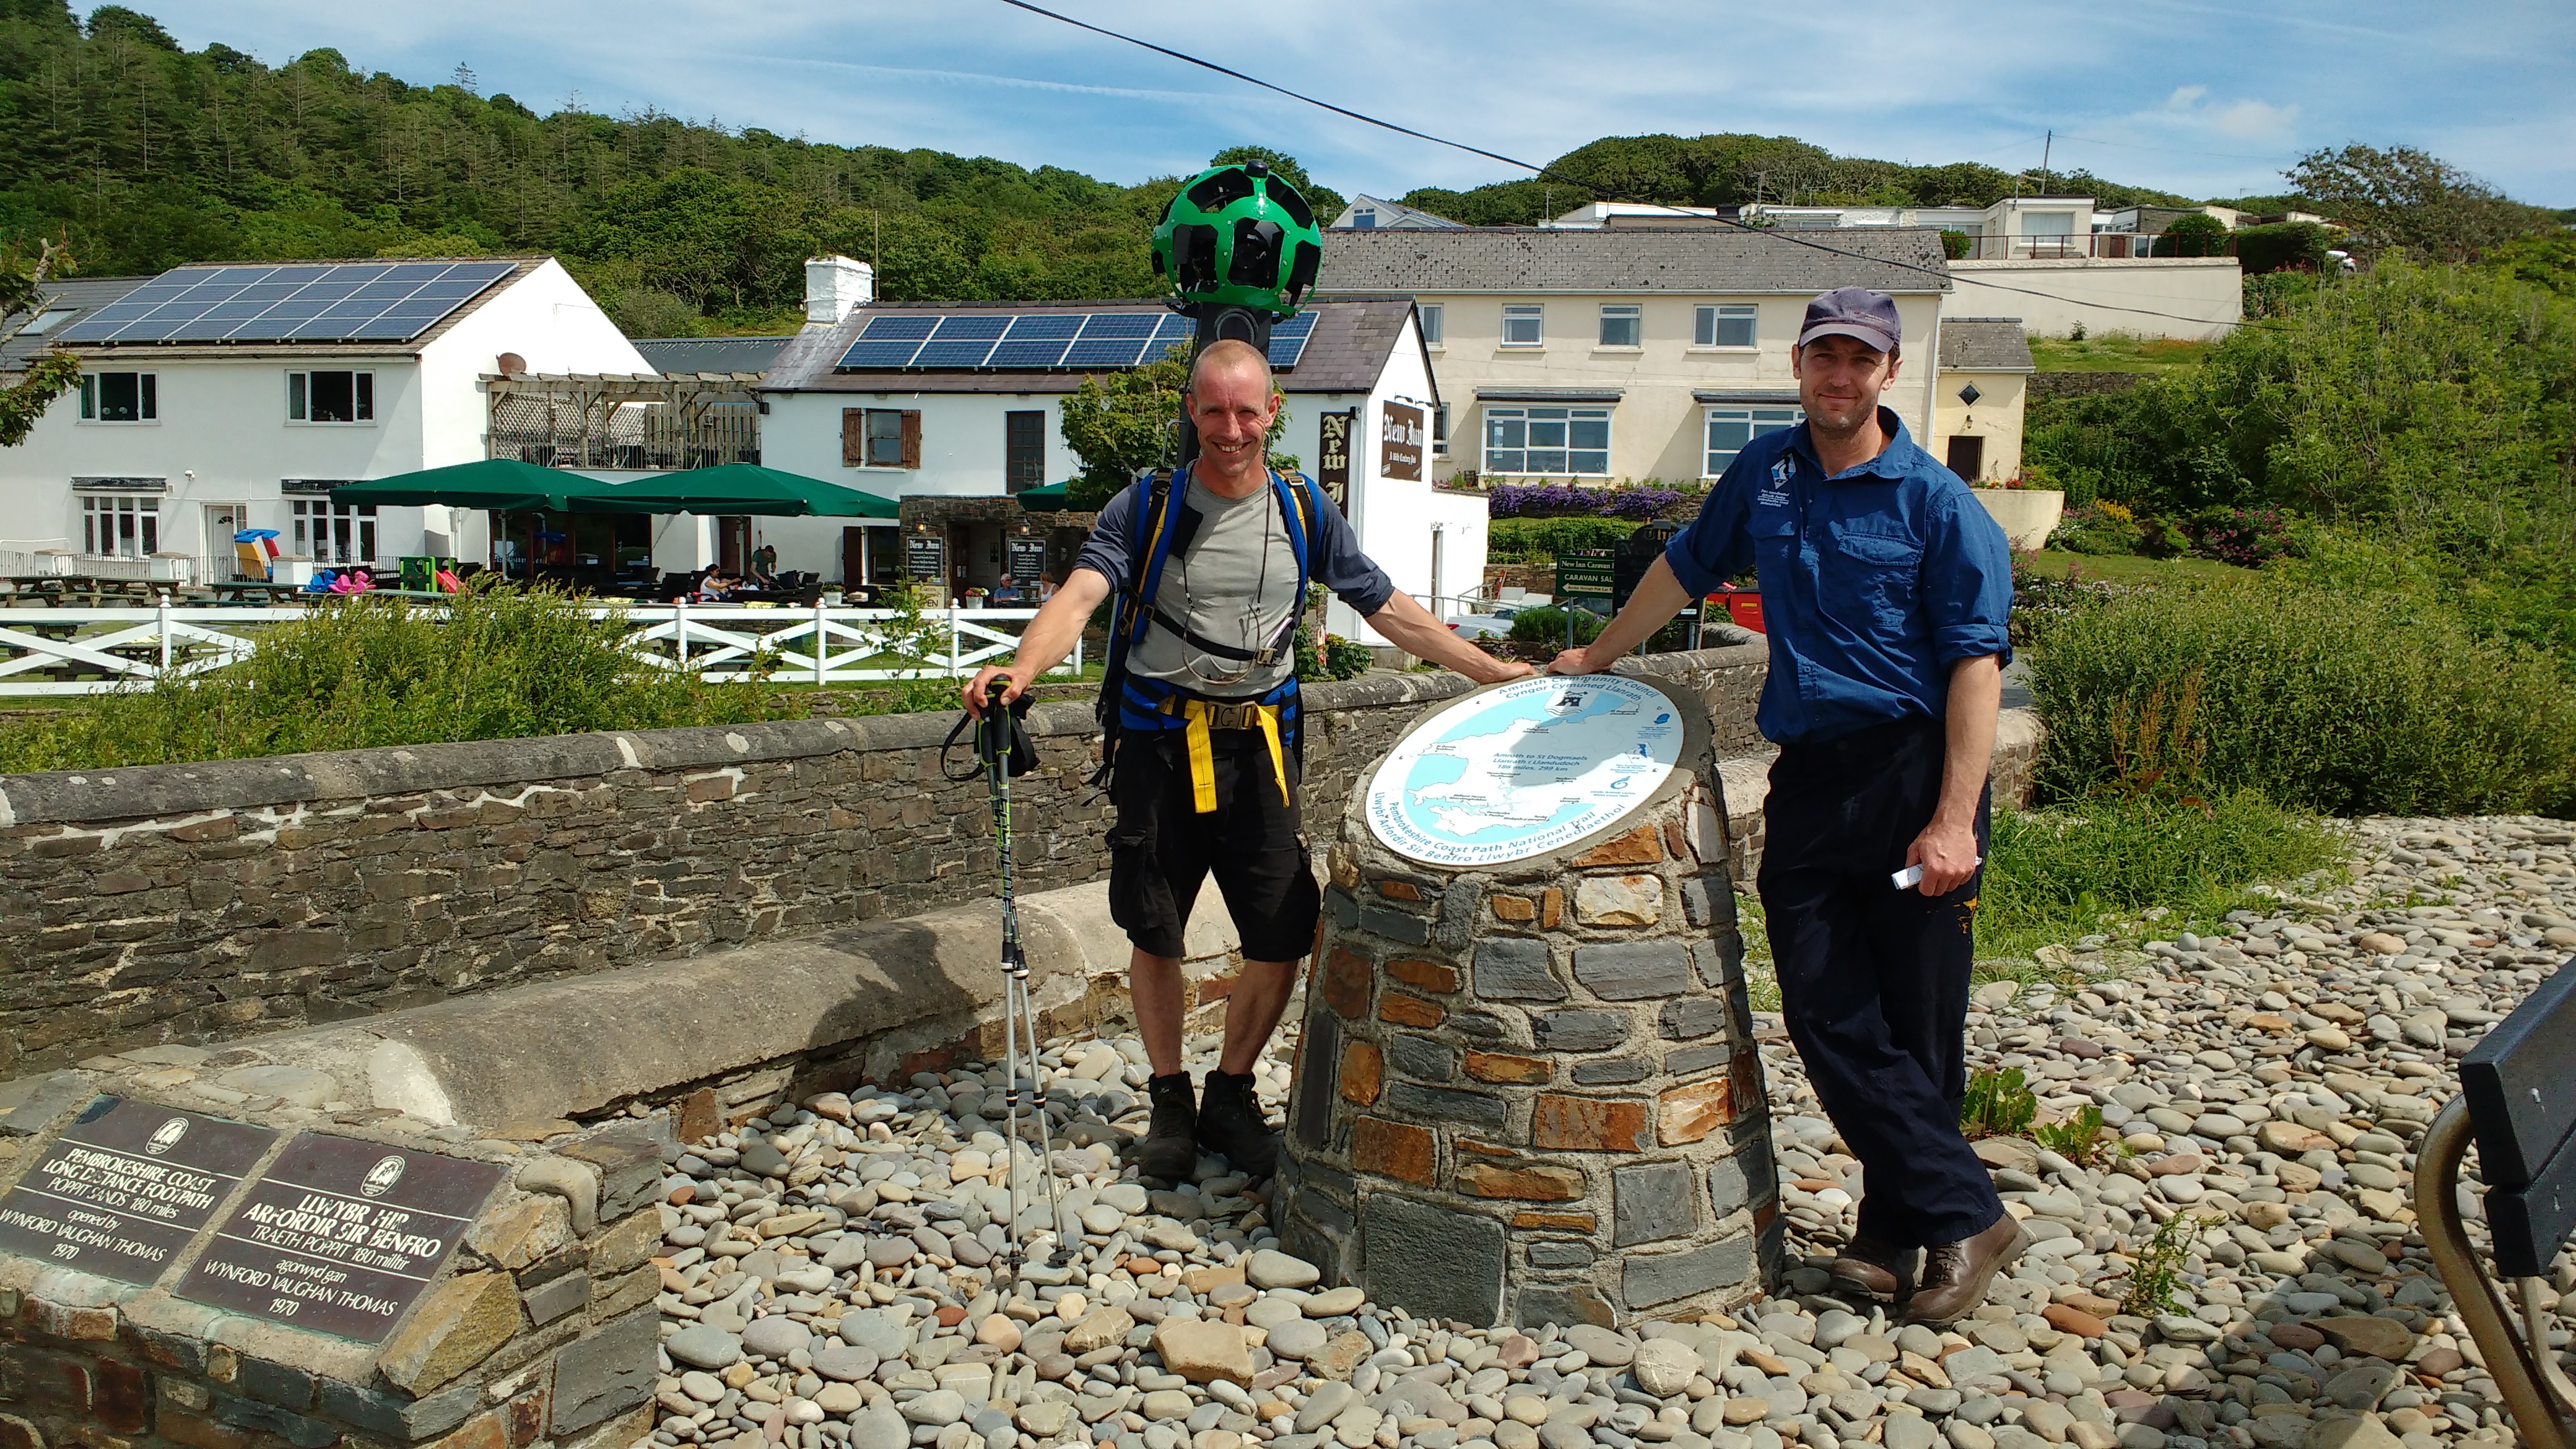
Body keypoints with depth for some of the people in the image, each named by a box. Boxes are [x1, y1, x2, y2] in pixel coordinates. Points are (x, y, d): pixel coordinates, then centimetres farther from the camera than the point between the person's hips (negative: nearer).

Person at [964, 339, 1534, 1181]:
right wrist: (1020, 670, -37)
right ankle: (1169, 1101, 29)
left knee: (1282, 940, 1)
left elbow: (1390, 611, 8)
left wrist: (1496, 673, 5)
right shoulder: (1147, 507, -3)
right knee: (1154, 935, 8)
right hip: (1159, 742, -2)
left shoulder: (1303, 513, 4)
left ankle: (1231, 1096, 25)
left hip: (1258, 746, 2)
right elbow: (1079, 597, -17)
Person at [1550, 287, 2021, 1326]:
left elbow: (1976, 660, -9)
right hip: (1808, 776, 5)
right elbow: (1686, 568, 29)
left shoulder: (1935, 501, -3)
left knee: (1917, 1023, 0)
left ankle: (1900, 1225, 13)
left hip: (1913, 771, -4)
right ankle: (1965, 1214, 6)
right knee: (1827, 1015, -2)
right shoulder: (1765, 473, 13)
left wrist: (1956, 819, -18)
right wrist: (1596, 657, 36)